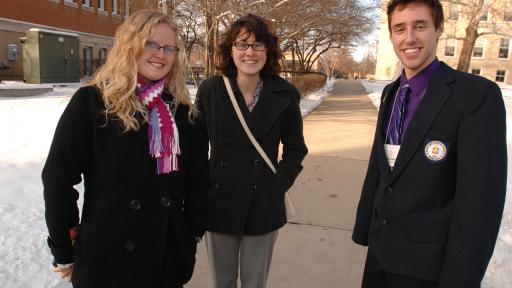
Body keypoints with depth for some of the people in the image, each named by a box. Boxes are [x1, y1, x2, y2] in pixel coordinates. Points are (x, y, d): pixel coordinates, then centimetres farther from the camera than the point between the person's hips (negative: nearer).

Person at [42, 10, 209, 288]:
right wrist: (63, 250, -5)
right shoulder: (91, 102, -9)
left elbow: (197, 176, 6)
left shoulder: (181, 109, 3)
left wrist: (194, 231, 5)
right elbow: (58, 177, -8)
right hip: (107, 254, -3)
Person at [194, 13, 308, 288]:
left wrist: (278, 185, -4)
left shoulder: (284, 94, -6)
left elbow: (295, 148, 5)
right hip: (219, 203, 0)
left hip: (263, 206, 0)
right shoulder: (210, 89, -7)